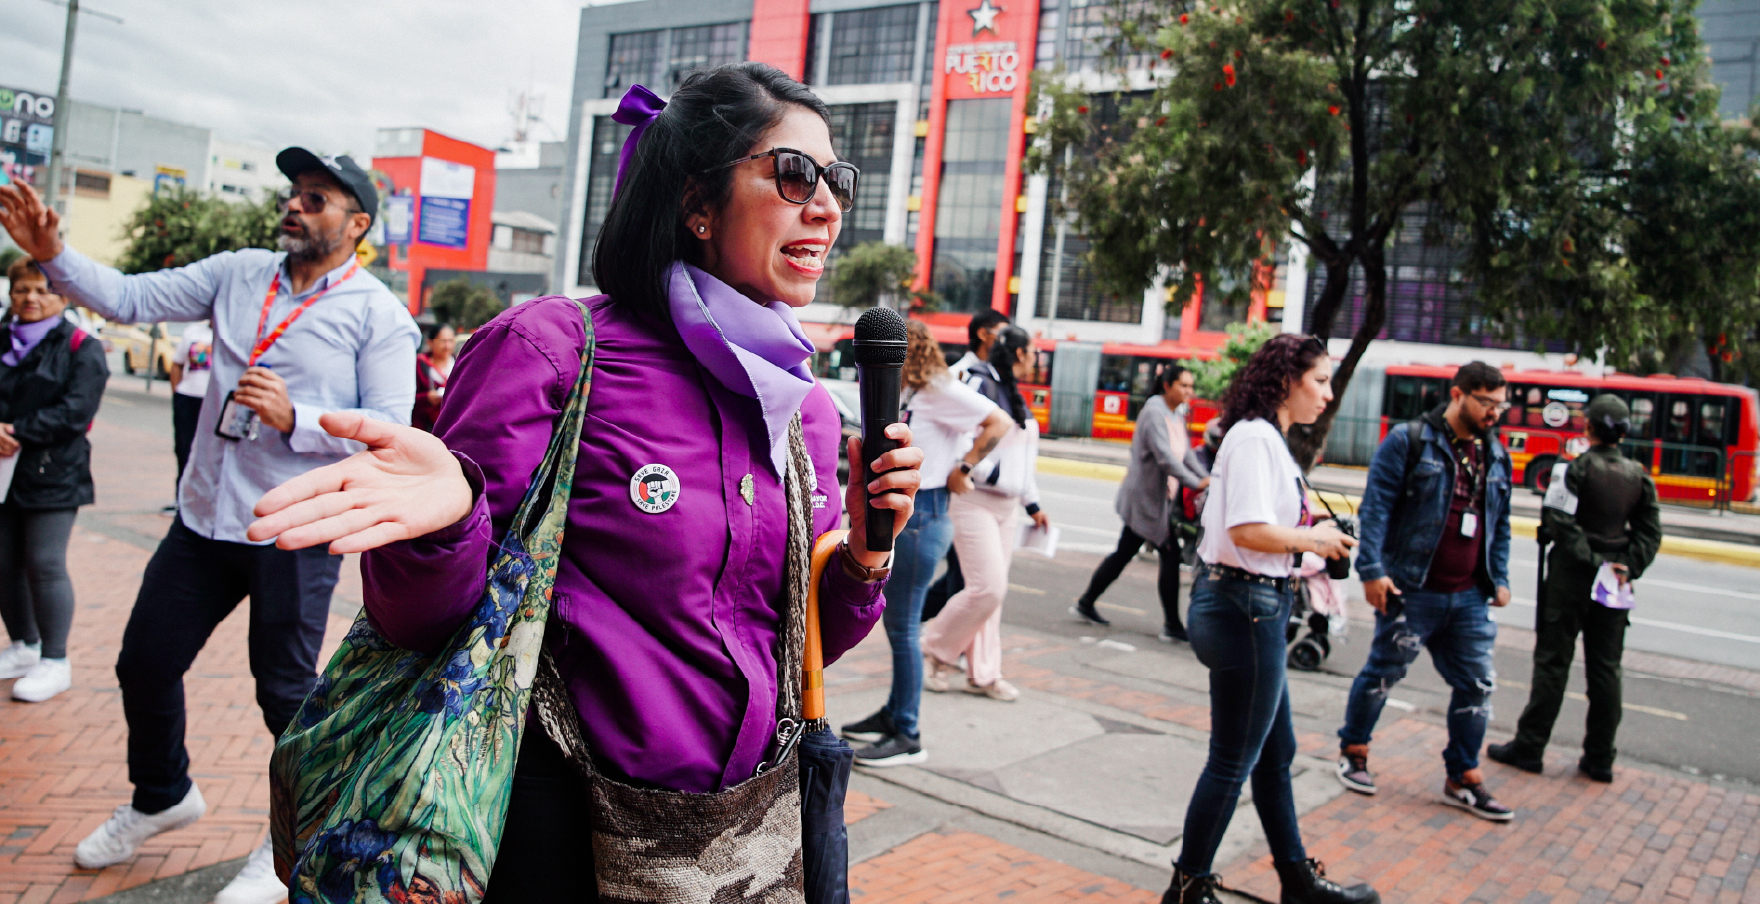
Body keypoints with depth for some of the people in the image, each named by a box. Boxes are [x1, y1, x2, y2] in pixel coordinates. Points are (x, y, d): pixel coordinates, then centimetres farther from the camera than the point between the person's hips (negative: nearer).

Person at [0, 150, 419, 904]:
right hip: (205, 516, 6)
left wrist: (294, 418, -24)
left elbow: (390, 427, -15)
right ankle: (161, 798, 44)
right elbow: (132, 299, 4)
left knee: (285, 690, 5)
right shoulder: (239, 274, 7)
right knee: (144, 664, 17)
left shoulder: (378, 314, -9)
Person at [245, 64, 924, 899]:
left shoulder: (807, 410, 2)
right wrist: (446, 514, -33)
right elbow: (425, 624, -12)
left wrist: (861, 558, -10)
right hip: (562, 819, -5)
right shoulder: (553, 348, -15)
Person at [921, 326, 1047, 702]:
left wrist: (1032, 504, 21)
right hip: (974, 501, -9)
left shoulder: (1017, 400, 18)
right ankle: (936, 649, 7)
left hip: (1006, 506, 9)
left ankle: (983, 674, 16)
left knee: (992, 589, 9)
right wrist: (990, 473, -21)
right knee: (989, 586, -14)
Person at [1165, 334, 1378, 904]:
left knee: (1276, 751, 21)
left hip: (1254, 606, 10)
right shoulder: (1255, 436, -15)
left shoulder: (1268, 439, 15)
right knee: (1233, 761, 2)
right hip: (1244, 606, -10)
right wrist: (1312, 540, -11)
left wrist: (1305, 556, 5)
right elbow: (1247, 530, -26)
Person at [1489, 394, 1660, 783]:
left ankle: (1529, 748, 7)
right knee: (1606, 667, 10)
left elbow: (1561, 524, -19)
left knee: (1553, 662, 2)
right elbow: (1650, 532, 3)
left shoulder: (1575, 469, -10)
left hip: (1571, 576, -4)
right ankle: (1600, 758, 15)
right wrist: (1628, 568, -3)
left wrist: (1592, 560, -13)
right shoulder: (1639, 476, 5)